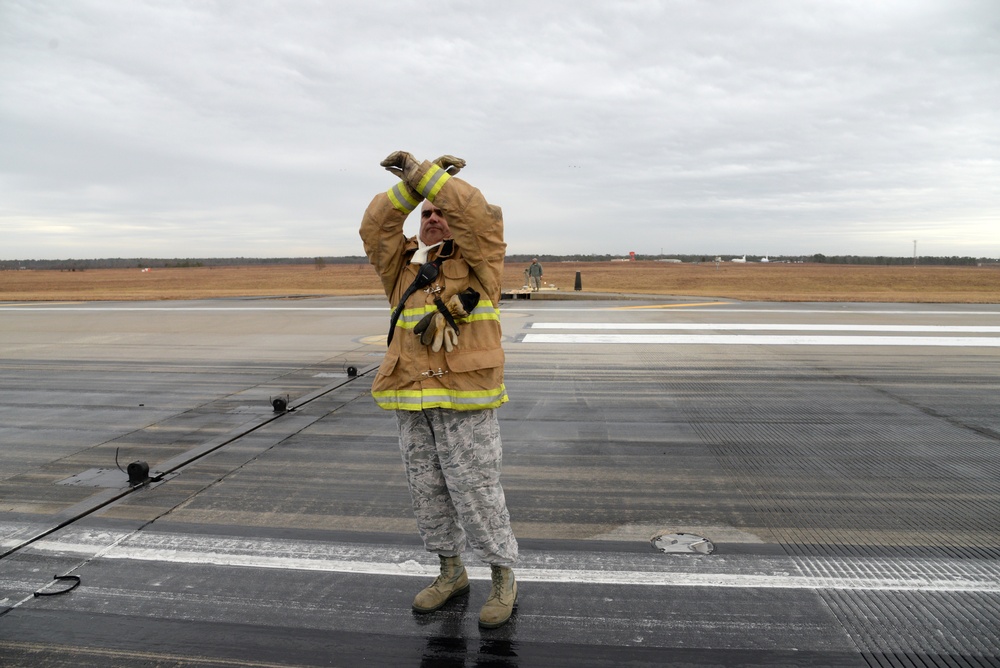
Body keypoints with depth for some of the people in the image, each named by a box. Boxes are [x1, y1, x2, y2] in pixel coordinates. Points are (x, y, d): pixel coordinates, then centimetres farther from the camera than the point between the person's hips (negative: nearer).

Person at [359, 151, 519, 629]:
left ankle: (503, 578, 18)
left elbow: (478, 213, -13)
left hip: (465, 396, -5)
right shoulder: (403, 264, 15)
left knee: (475, 490, 0)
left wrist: (423, 172, -11)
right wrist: (411, 186, -8)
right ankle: (451, 572, 32)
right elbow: (376, 226, 2)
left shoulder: (476, 260, 3)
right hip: (411, 400, 5)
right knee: (427, 490, 14)